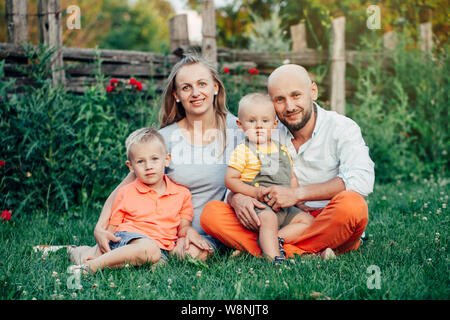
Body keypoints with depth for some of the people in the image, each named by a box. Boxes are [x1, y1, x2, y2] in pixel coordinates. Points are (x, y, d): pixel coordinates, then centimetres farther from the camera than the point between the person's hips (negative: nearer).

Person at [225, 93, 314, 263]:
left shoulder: (282, 150, 15)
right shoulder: (243, 151, -3)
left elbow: (292, 177, 21)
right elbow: (230, 179, -7)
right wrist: (254, 192, -19)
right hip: (258, 206, -7)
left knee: (307, 220, -6)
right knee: (268, 218, -35)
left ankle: (278, 238, -19)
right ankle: (274, 258, -42)